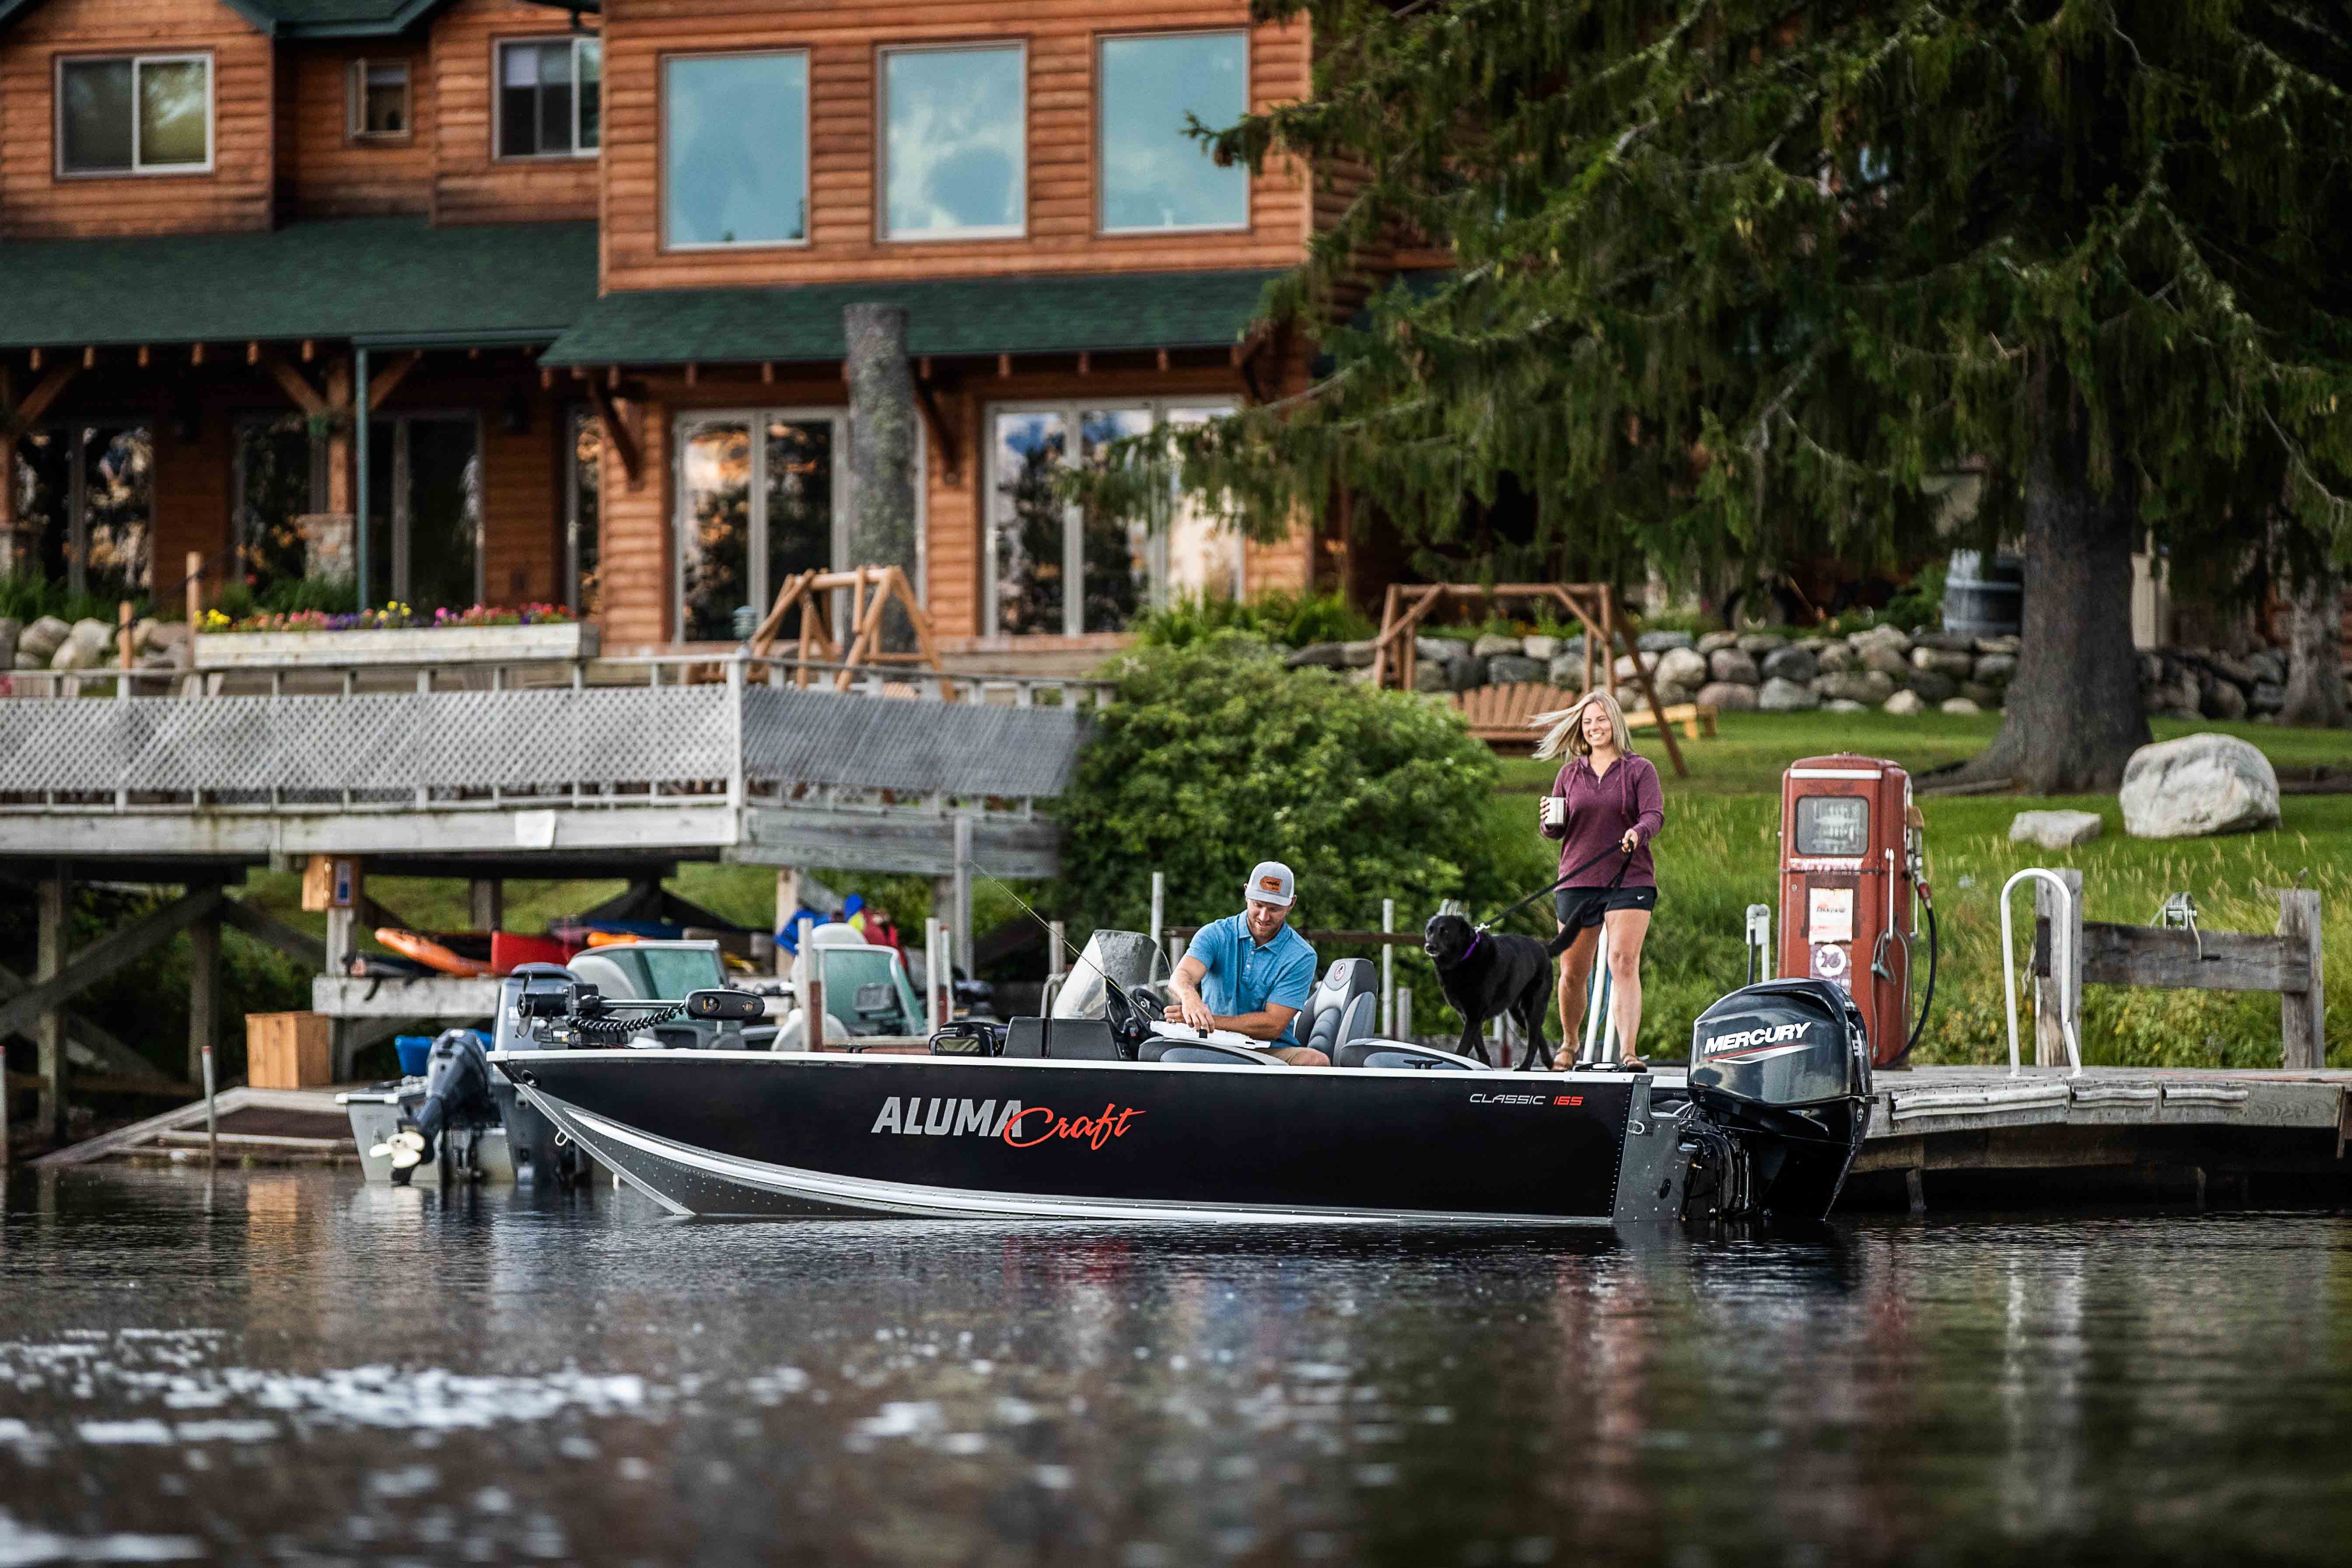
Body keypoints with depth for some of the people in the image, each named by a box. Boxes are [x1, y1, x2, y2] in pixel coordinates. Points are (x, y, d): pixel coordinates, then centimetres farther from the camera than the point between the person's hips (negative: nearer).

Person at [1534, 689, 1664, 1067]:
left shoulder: (1639, 770, 5)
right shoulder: (1570, 773, 12)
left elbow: (1654, 814, -8)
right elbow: (1555, 830, 14)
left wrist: (1638, 832, -30)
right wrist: (1550, 822, -10)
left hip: (1629, 881, -3)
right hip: (1577, 881, 3)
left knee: (1624, 962, -18)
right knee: (1572, 972, 6)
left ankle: (1628, 1052, -24)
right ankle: (1570, 1043, 29)